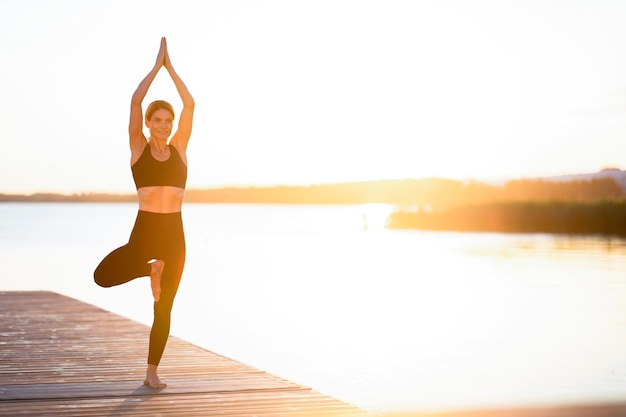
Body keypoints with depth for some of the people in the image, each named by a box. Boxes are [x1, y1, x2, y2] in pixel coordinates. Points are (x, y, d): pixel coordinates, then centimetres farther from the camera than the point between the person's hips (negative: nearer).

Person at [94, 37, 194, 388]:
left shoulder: (179, 148, 8)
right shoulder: (138, 147, 3)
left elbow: (190, 104, 3)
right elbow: (136, 100, -5)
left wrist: (170, 67, 5)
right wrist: (157, 65, -1)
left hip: (174, 234, 1)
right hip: (144, 230, -1)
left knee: (164, 309, 6)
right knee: (103, 276, -23)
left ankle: (152, 372, 19)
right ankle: (150, 268, 6)